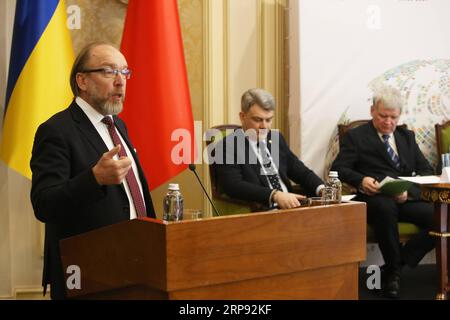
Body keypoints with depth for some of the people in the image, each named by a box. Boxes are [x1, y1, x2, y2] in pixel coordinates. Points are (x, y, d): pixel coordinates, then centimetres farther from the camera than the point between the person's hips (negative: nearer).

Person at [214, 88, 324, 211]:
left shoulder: (277, 139, 17)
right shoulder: (227, 147, -3)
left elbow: (300, 171, 18)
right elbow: (234, 186, -16)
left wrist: (322, 190, -3)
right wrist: (275, 195, -28)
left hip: (290, 207, 7)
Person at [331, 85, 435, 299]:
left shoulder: (407, 137, 24)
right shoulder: (356, 137, 11)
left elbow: (427, 171, 14)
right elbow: (338, 169, 0)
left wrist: (410, 190, -9)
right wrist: (361, 180, -23)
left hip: (406, 199, 4)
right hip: (374, 200, -4)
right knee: (385, 206, -39)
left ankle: (394, 266, -12)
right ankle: (393, 271, -17)